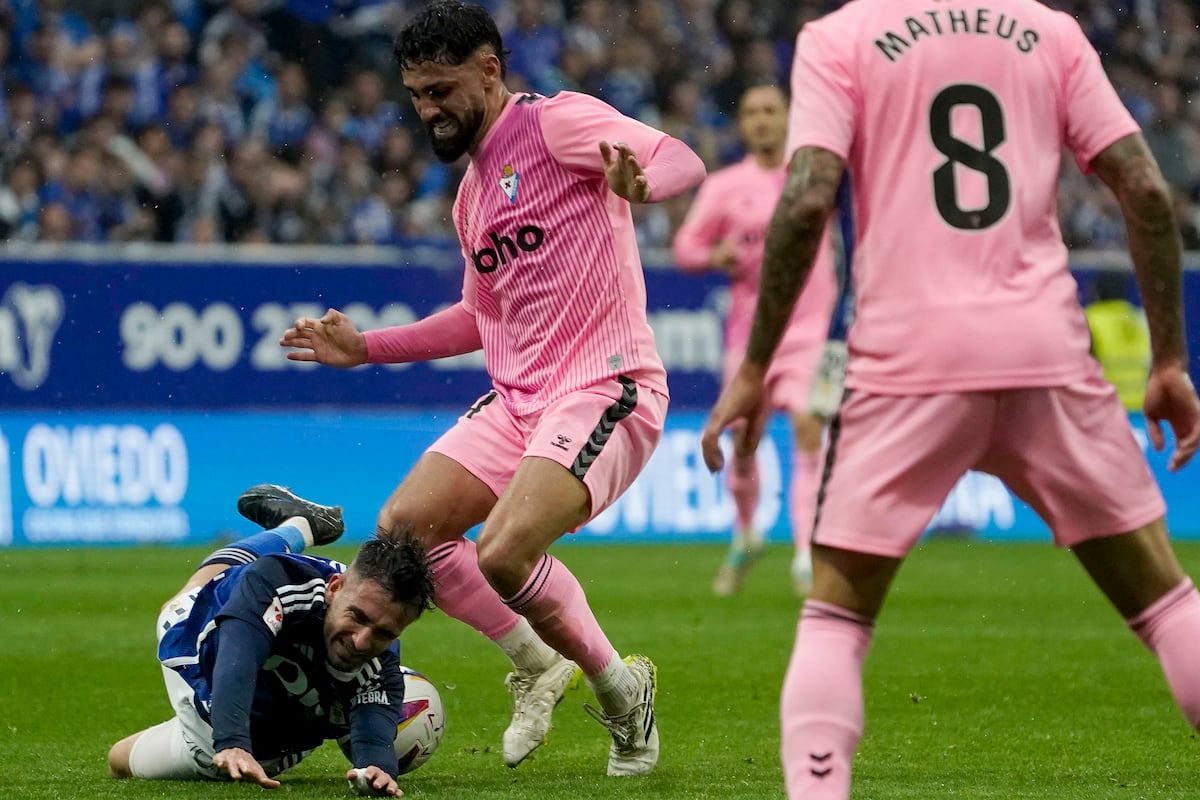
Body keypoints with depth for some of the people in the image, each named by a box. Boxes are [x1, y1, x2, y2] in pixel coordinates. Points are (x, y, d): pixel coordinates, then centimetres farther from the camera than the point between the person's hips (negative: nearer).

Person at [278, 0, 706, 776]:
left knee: (503, 552, -25)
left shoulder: (558, 122, -6)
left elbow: (684, 161, -19)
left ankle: (621, 690, 0)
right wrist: (366, 348, 24)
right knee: (403, 528, -5)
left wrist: (640, 180, -43)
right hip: (517, 399, 9)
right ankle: (538, 665, 12)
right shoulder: (473, 189, 20)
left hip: (604, 388, -9)